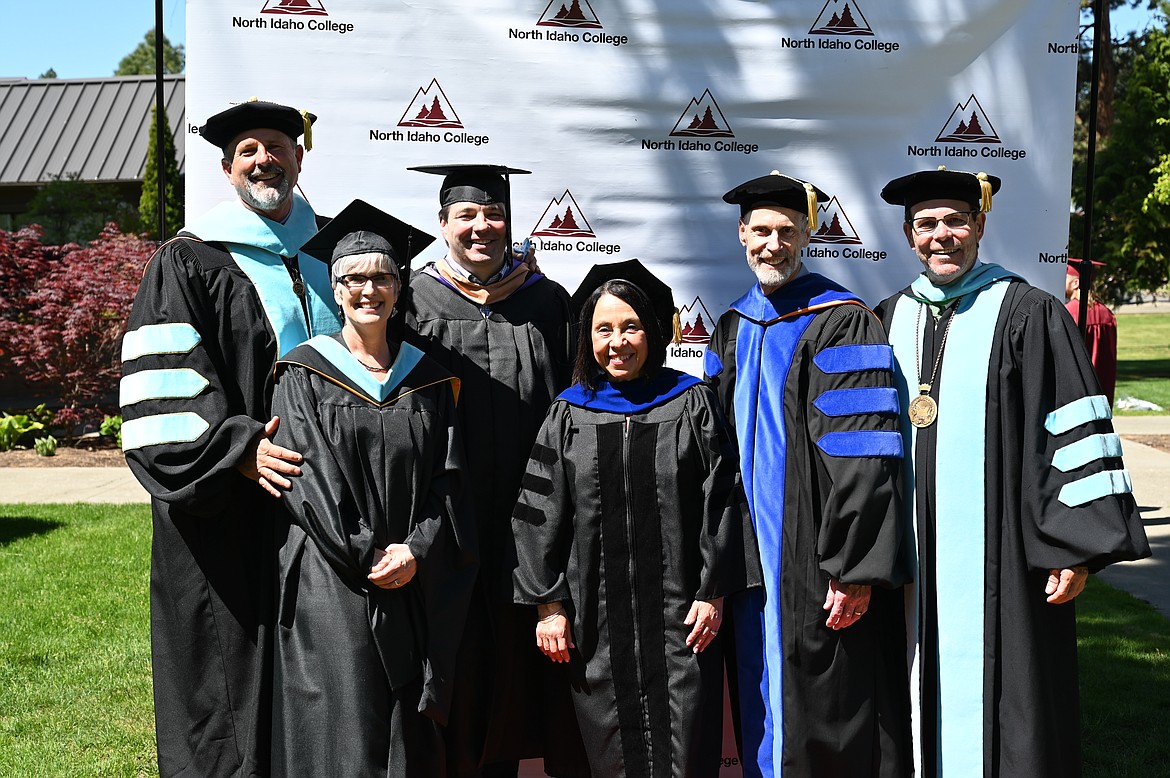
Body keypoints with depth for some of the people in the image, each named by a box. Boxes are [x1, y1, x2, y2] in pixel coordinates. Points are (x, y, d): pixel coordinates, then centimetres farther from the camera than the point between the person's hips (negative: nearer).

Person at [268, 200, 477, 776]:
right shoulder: (304, 375, -1)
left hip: (416, 590, 3)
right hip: (330, 590, -3)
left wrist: (416, 551, -9)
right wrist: (366, 556, -13)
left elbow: (447, 478, 5)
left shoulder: (427, 377, 9)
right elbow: (307, 477, -8)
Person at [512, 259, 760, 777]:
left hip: (680, 617, -1)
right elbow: (540, 514, 4)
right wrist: (548, 603, -1)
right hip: (597, 620, 1)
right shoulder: (569, 414, 4)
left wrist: (713, 592, -6)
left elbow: (722, 500, -1)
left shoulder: (691, 403, 2)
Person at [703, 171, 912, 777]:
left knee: (825, 724, 3)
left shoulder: (842, 323, -11)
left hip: (815, 560, -6)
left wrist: (854, 568, -21)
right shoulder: (733, 327, 11)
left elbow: (863, 457, -17)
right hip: (748, 556, 6)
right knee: (763, 703, 16)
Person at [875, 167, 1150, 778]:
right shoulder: (888, 322, 10)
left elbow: (1075, 432, -7)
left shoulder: (1027, 314, -4)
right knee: (926, 707, 12)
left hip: (997, 561, -4)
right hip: (910, 562, 4)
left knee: (998, 715, 2)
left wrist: (1077, 549, -12)